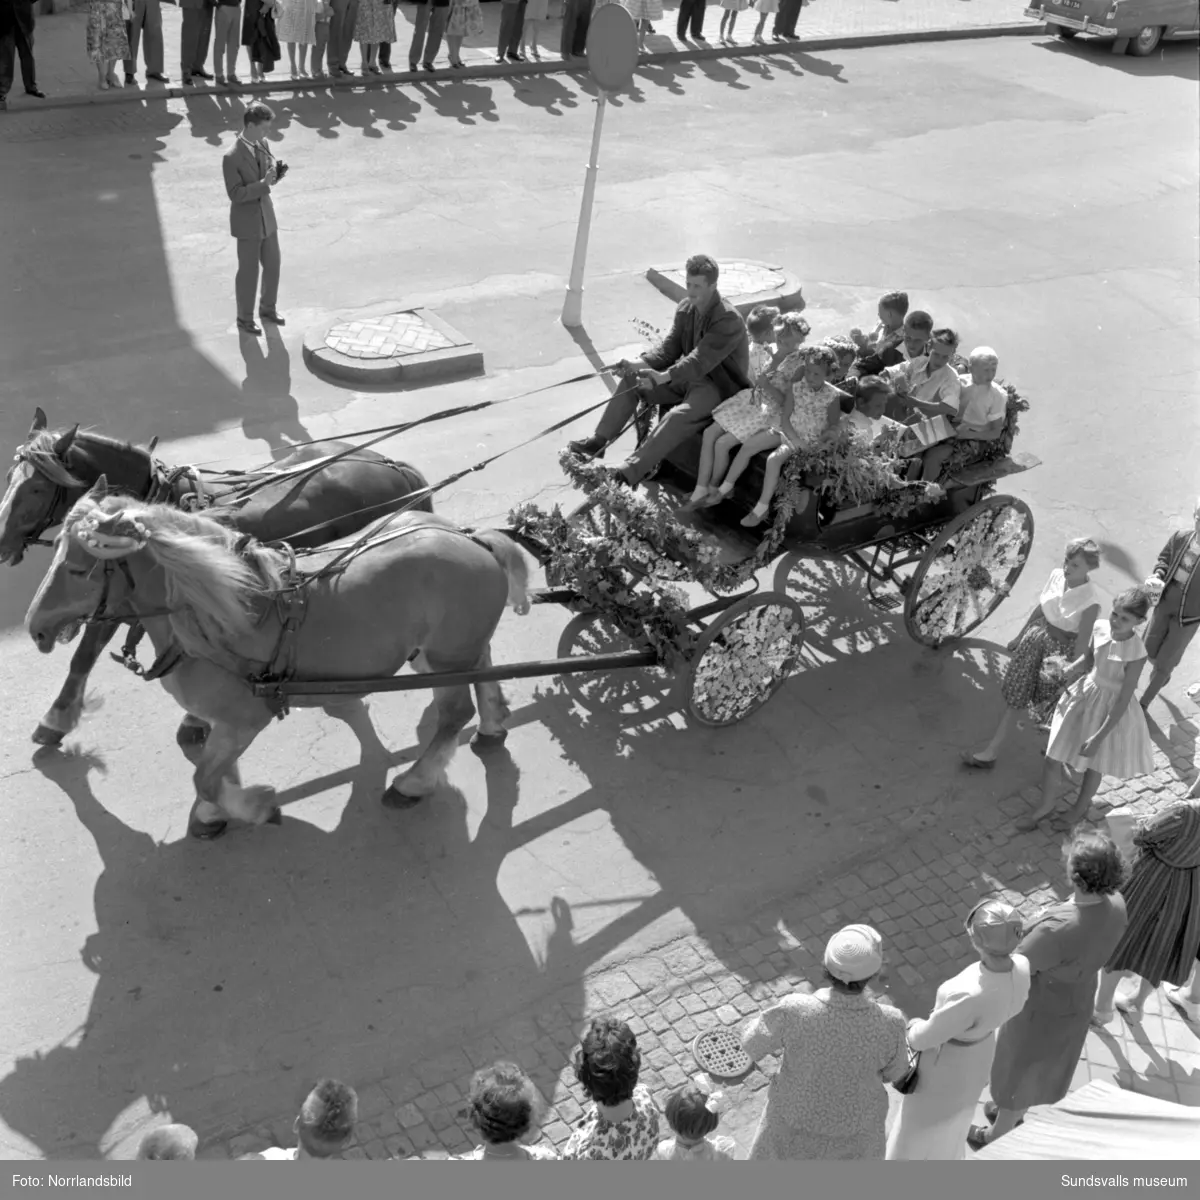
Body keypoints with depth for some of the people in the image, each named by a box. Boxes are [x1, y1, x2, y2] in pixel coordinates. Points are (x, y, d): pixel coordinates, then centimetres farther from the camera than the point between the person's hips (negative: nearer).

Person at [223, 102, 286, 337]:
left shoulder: (262, 144, -1)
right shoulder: (232, 157, -24)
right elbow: (235, 195, -23)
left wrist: (278, 171, -14)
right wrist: (263, 184, -33)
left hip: (267, 216, 7)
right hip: (247, 222, -7)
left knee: (272, 266, 16)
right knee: (249, 272, 6)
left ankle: (267, 308, 37)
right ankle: (245, 318, 24)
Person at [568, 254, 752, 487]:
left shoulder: (729, 319, -24)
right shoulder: (685, 309, 2)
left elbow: (701, 360, -34)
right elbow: (670, 346, 2)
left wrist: (665, 376, -47)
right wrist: (642, 363, -18)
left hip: (718, 386, -9)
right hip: (688, 374, 9)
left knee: (679, 416, -37)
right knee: (631, 379, -2)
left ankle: (632, 471, -46)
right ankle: (599, 440, -5)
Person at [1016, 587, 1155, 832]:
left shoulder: (1137, 653, -29)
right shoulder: (1100, 628, -14)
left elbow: (1124, 700, -23)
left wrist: (1099, 737, -22)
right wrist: (1064, 673, -11)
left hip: (1111, 712, -4)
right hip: (1085, 695, 5)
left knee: (1093, 765, 20)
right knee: (1053, 758, 11)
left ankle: (1081, 805, 50)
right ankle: (1046, 806, 37)